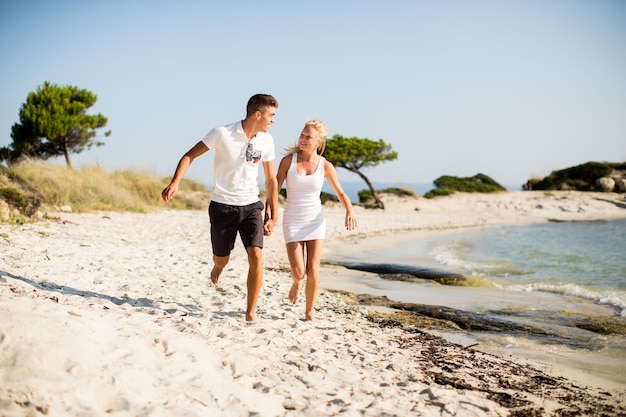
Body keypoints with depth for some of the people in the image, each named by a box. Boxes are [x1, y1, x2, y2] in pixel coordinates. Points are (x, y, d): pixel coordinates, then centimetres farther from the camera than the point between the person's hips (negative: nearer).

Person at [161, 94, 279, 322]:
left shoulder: (266, 141, -2)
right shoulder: (222, 133, -13)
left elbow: (271, 179, 8)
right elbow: (190, 155, -7)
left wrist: (273, 215, 7)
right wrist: (175, 182, -22)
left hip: (251, 206, 2)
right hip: (222, 206, -2)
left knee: (256, 256, -15)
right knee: (222, 259, 12)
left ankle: (251, 312, -2)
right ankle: (218, 267, 53)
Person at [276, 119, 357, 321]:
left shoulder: (325, 166, -3)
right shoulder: (288, 160, -6)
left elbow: (340, 193, 4)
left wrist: (350, 210, -15)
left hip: (315, 221, 1)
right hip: (293, 221, -1)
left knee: (313, 270, -6)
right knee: (298, 272, -7)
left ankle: (309, 312, 13)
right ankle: (296, 284, 31)